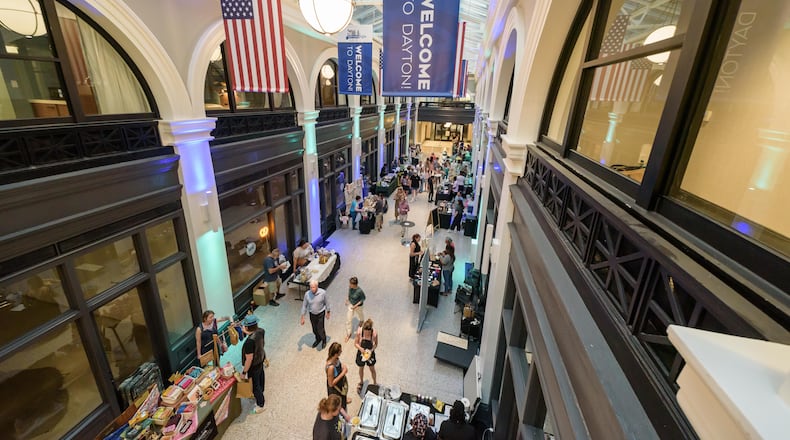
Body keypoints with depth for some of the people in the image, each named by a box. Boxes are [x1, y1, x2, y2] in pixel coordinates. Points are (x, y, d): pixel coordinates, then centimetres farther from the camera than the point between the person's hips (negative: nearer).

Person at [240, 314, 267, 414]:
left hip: (254, 365, -8)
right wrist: (247, 332, 3)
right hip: (261, 358, 8)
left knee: (255, 384, 16)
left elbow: (249, 359, -29)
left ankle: (260, 405, 37)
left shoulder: (250, 341, -39)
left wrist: (244, 372, -14)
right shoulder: (261, 331, -17)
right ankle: (260, 396, 56)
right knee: (260, 377, 30)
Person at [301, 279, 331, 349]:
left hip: (320, 314, -2)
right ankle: (318, 339, 49)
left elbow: (326, 303, -7)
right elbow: (304, 305, -7)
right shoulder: (307, 294, -19)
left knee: (320, 329, 1)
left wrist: (328, 312, 3)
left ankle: (324, 340, 34)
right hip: (312, 314, 3)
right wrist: (302, 317, -5)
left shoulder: (323, 292, -24)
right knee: (314, 329, 18)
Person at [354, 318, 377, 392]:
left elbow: (376, 344, -11)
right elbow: (355, 343, -14)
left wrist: (371, 350, -26)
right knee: (361, 368, 24)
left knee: (372, 369, 19)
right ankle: (361, 382, 52)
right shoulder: (359, 332, -27)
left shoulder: (374, 333, -28)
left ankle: (374, 383, 46)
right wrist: (360, 348, -31)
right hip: (361, 353, 1)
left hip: (370, 353, -1)